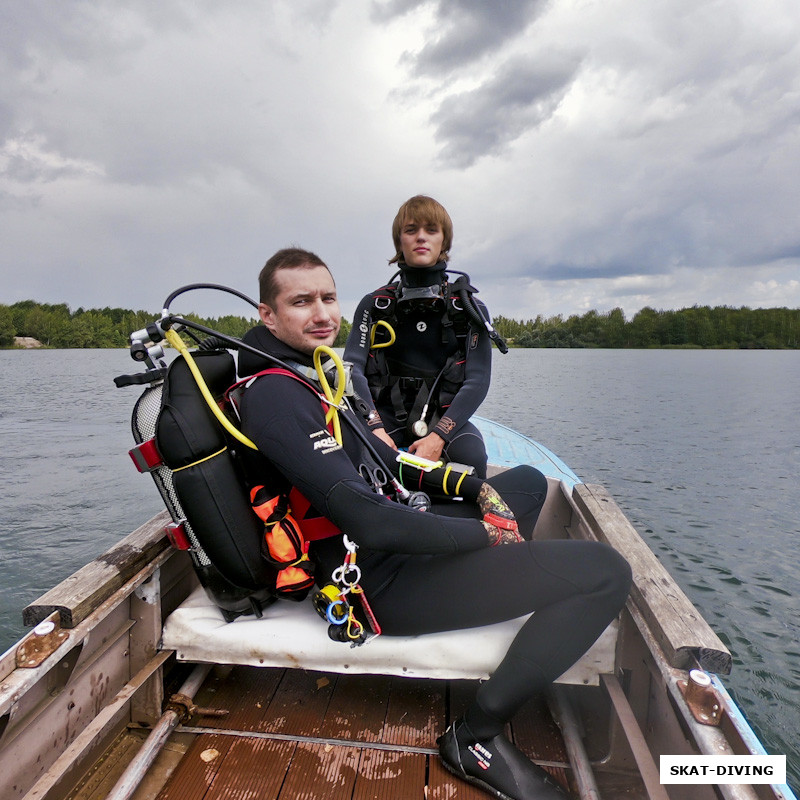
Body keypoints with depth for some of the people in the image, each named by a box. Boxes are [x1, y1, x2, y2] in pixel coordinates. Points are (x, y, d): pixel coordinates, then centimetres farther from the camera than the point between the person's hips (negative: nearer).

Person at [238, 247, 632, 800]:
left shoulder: (306, 372, 10)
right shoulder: (273, 394, -22)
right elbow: (369, 521, -29)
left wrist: (477, 489, 4)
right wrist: (486, 532, -16)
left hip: (394, 543, 10)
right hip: (382, 584, -10)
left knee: (529, 481, 25)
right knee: (605, 571, -18)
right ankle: (478, 735, -5)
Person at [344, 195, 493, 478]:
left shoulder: (470, 310, 5)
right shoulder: (375, 305, 7)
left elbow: (478, 381, -6)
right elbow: (352, 368, -5)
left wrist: (438, 436, -22)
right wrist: (375, 428, -24)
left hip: (444, 416, 0)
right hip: (387, 413, 0)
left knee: (472, 455, -32)